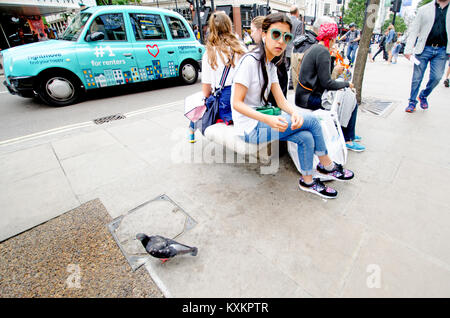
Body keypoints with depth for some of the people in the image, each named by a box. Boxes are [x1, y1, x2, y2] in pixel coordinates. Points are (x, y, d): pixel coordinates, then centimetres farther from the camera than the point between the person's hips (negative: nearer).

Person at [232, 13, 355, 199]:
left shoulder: (270, 65, 11)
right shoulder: (250, 61, -15)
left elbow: (281, 100, 3)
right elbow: (237, 103, -19)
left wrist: (294, 113, -19)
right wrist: (267, 119, -32)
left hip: (260, 120, 8)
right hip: (249, 130, -8)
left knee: (306, 137, -8)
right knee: (312, 120, -11)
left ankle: (308, 181, 12)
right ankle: (328, 166, 11)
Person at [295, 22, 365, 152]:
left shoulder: (315, 48, 15)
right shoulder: (323, 52, -15)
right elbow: (327, 83, -18)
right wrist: (346, 83, -4)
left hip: (306, 95, 10)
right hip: (310, 98, -10)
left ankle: (348, 133, 30)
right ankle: (347, 140, 9)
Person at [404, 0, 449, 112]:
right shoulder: (424, 9, 8)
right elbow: (414, 30, 4)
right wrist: (408, 49, -8)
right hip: (424, 49, -1)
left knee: (437, 77, -5)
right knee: (417, 77, -1)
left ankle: (423, 96, 18)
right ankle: (412, 101, 10)